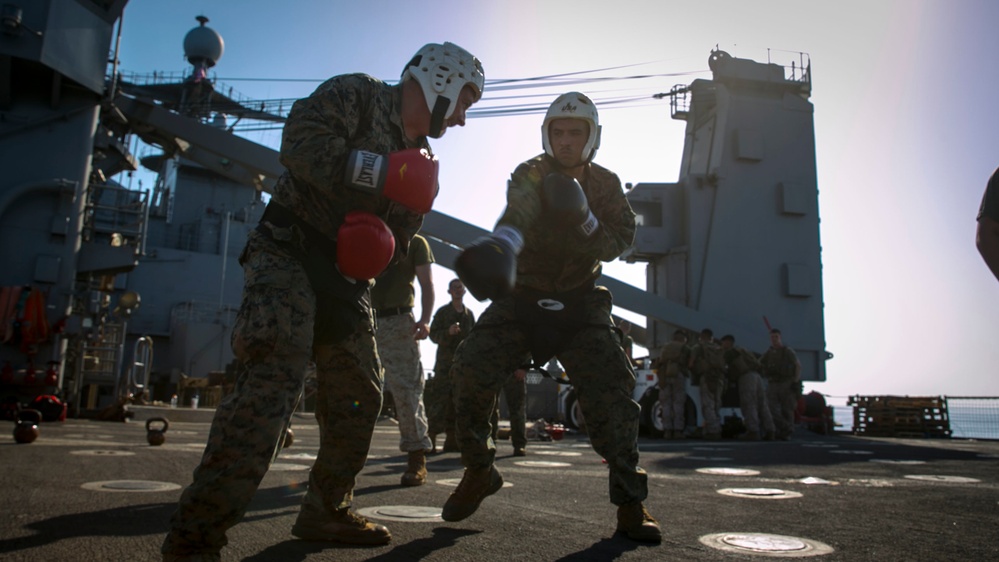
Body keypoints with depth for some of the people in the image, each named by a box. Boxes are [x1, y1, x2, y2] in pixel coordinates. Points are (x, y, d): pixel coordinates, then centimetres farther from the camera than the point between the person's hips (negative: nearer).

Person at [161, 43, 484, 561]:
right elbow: (300, 141, -19)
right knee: (275, 377, -24)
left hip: (346, 279, 8)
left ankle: (325, 512, 25)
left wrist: (380, 247, -9)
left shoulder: (421, 165, 18)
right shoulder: (357, 94, -2)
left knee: (360, 398, 8)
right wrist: (382, 172, -23)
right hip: (289, 253, -8)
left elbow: (402, 241, 14)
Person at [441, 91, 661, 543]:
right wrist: (500, 246, -58)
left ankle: (630, 502, -1)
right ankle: (479, 472, 7)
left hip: (580, 304, 2)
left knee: (611, 388, -15)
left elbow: (619, 243, -6)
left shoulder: (605, 184, 2)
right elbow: (518, 211, -35)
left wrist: (586, 220, -26)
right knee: (470, 370, -16)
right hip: (522, 298, -1)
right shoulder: (532, 174, -10)